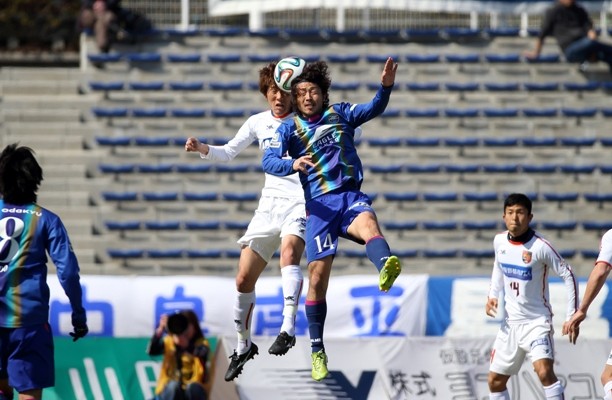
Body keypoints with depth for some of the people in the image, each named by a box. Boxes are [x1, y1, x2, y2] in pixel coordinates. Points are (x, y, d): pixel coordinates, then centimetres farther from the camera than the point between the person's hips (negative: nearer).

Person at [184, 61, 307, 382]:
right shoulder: (258, 123, 10)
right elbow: (228, 153, 18)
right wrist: (201, 148, -1)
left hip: (301, 202, -5)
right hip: (269, 204, 5)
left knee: (289, 251, -36)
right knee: (244, 278, 2)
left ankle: (288, 329, -44)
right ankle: (243, 345, 22)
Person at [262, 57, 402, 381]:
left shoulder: (340, 114, 13)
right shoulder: (289, 128, 8)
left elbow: (373, 109, 0)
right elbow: (268, 161, -6)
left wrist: (386, 86, -21)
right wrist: (292, 164, -27)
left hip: (350, 196, 0)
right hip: (319, 204, 0)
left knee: (368, 224, -35)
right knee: (318, 274, -5)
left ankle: (386, 269, -69)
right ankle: (317, 351, 7)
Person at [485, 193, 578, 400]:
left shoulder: (541, 247, -18)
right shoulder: (499, 241, 0)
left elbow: (568, 275, -11)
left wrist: (572, 316, -13)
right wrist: (493, 295, 6)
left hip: (537, 321, -6)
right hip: (510, 322, 6)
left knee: (544, 371, -27)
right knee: (495, 381, 10)